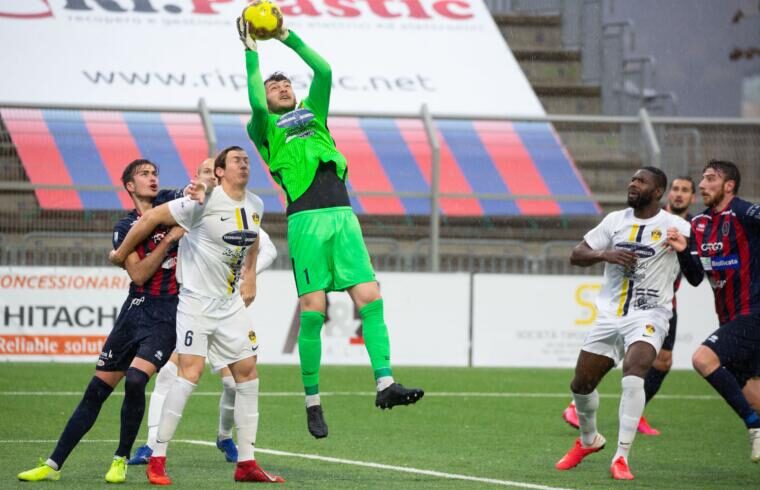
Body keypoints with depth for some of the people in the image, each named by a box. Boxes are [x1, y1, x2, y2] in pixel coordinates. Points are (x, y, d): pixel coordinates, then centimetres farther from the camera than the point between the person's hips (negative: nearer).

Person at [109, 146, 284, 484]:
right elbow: (152, 218, -12)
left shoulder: (255, 206, 6)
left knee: (247, 372, 4)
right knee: (191, 372, -16)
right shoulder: (205, 201, -17)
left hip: (232, 302, 7)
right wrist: (121, 254, -3)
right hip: (196, 300, -7)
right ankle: (157, 459, -9)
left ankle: (246, 463, 11)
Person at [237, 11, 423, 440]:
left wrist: (287, 37, 16)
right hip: (306, 220, -4)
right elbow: (256, 103, -9)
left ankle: (385, 384, -11)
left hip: (343, 217, 4)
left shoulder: (313, 115, 26)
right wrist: (252, 52, -1)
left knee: (370, 299, -8)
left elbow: (324, 71, 15)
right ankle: (312, 401, 2)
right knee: (313, 312, -6)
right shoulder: (264, 129, 12)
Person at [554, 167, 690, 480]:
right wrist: (605, 254, -12)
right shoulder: (616, 221, 8)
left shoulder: (674, 226, -4)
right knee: (581, 384, 10)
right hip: (610, 315, 5)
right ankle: (589, 440, 40)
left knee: (633, 374, -29)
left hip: (648, 316, -5)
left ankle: (621, 457, -23)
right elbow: (576, 255, 7)